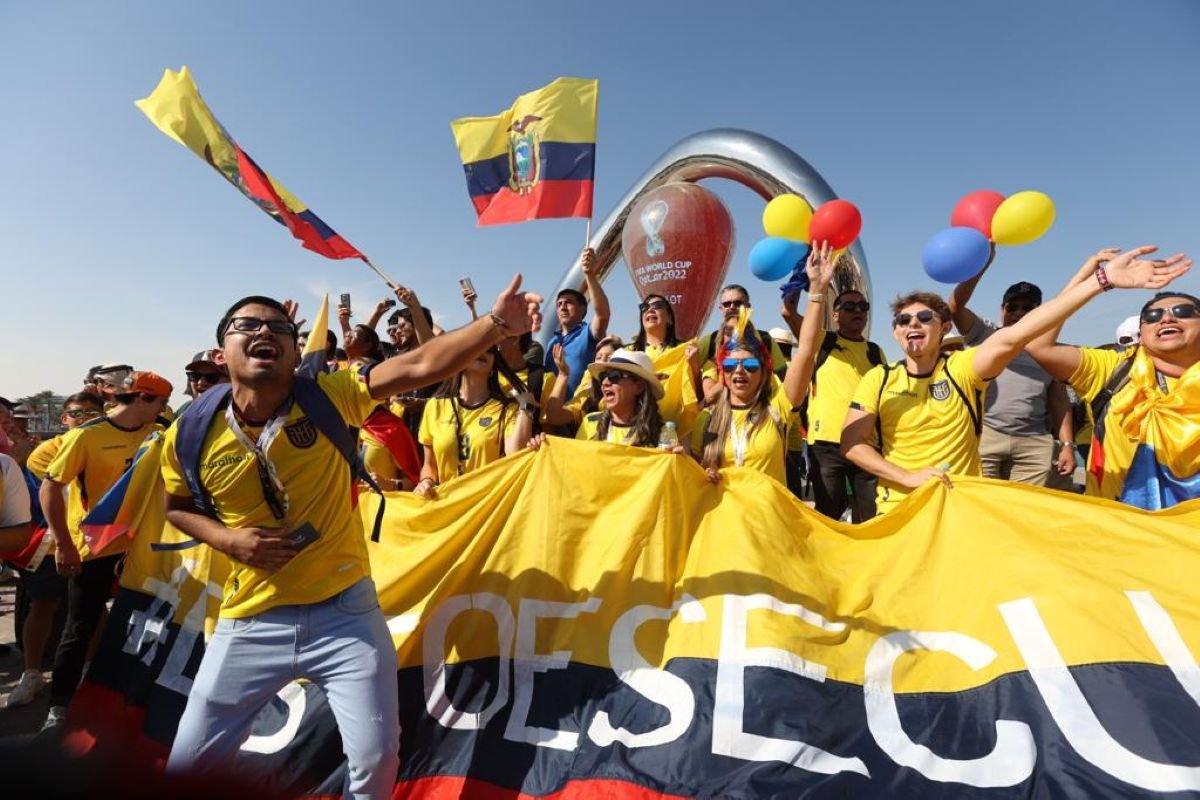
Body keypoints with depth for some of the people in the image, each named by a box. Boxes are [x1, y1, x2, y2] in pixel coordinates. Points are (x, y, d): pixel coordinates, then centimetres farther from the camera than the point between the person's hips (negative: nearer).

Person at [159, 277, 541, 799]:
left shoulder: (327, 398, -11)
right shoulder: (190, 437, -6)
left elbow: (421, 366, -23)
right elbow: (178, 507, 13)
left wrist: (497, 323, -34)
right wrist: (226, 538, -7)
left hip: (346, 609, -1)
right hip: (251, 620, 2)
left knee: (376, 757, 5)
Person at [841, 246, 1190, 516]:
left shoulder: (963, 367, -5)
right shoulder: (878, 380, -3)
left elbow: (1016, 335, -22)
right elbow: (851, 443, -8)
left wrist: (1102, 279, -31)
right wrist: (909, 477, -17)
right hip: (899, 511, 1)